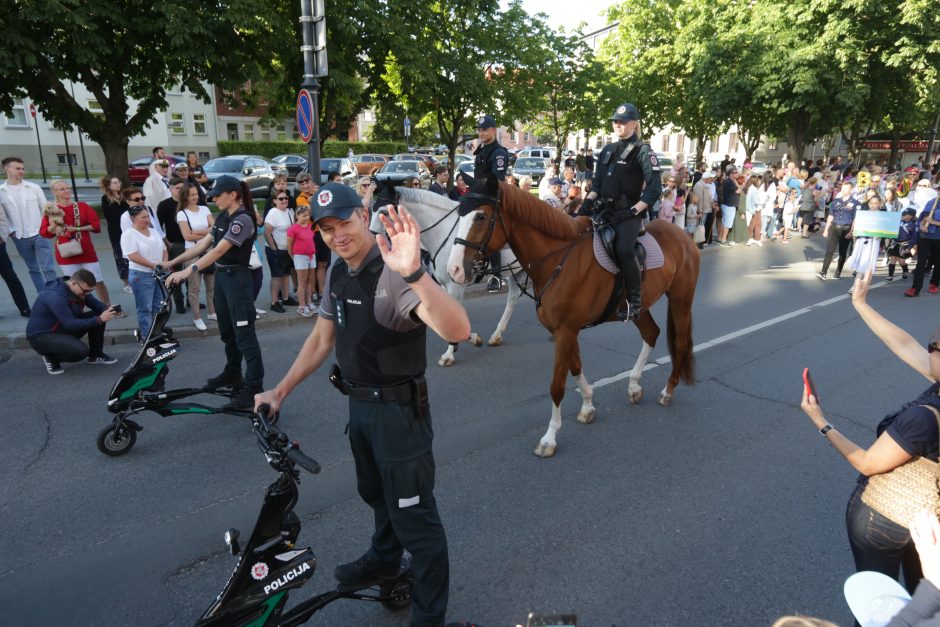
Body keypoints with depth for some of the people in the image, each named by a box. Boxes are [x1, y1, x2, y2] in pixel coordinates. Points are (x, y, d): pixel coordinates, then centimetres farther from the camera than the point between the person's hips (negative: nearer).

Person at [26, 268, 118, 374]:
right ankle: (51, 357, 0)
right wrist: (99, 320, -38)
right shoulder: (56, 296, -30)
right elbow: (70, 324, -33)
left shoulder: (79, 290, -4)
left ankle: (95, 355, 6)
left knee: (96, 315, -8)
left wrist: (108, 310, -23)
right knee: (81, 350, -31)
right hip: (41, 336, -9)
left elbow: (96, 304, 1)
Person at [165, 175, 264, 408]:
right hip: (221, 277, 9)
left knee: (244, 333, -6)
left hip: (237, 279, -9)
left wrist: (187, 271, -34)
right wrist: (174, 262, 6)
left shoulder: (243, 219, -18)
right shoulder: (222, 217, 10)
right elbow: (203, 244, 11)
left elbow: (218, 250, -27)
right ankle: (233, 374, 33)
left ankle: (255, 385, 0)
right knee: (227, 330, 18)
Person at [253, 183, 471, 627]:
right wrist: (280, 391, 10)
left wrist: (413, 273, -57)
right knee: (376, 494, 30)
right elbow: (321, 339, 12)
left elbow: (457, 330, -43)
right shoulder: (338, 273, 1)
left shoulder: (393, 273, -27)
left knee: (413, 514, 5)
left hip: (399, 409, -9)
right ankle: (384, 560, 57)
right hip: (359, 404, 9)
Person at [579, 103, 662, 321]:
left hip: (627, 213, -7)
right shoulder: (608, 150, 16)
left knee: (624, 250, -31)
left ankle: (635, 301, -16)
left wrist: (634, 211, -17)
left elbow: (655, 188, -8)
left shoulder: (643, 151, -2)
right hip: (604, 210, 7)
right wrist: (588, 201, 1)